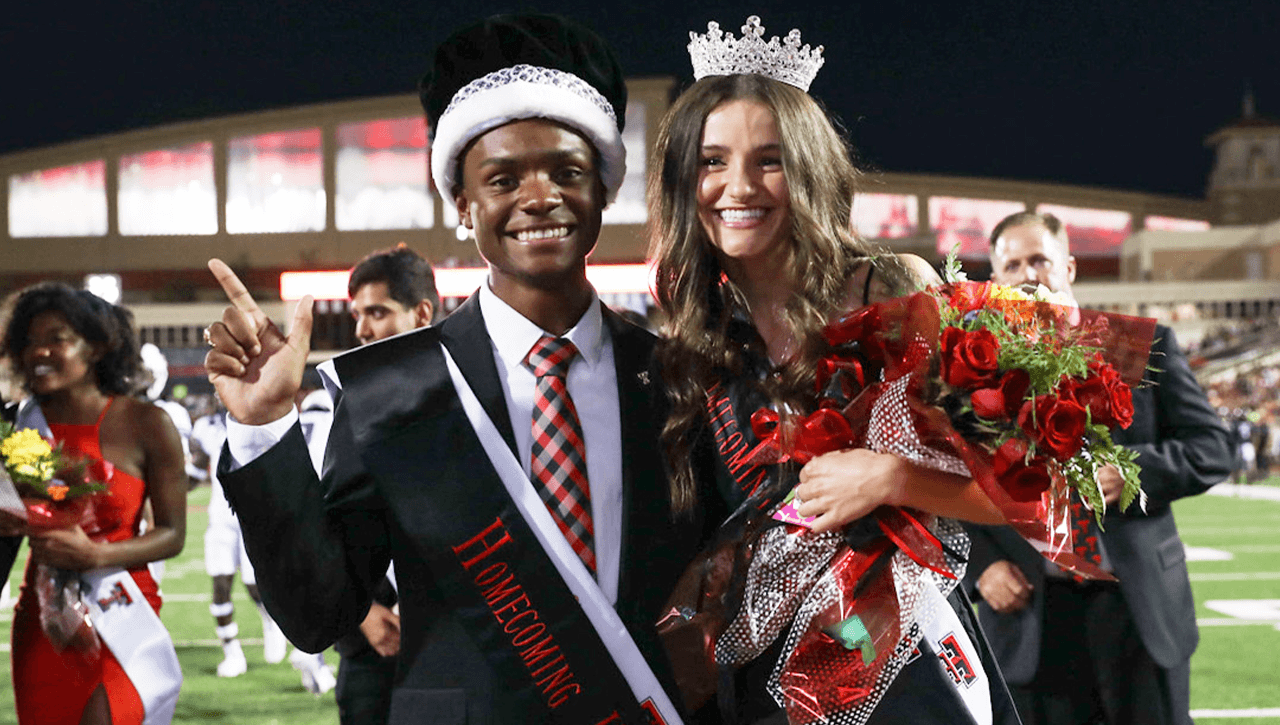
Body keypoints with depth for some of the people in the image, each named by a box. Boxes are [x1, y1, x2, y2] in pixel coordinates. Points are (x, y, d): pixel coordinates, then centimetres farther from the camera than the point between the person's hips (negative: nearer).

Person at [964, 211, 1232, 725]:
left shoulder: (1144, 346, 6)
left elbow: (1211, 449, 3)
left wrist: (1133, 470, -15)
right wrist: (981, 563, -6)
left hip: (1137, 608, 0)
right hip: (1031, 617, 0)